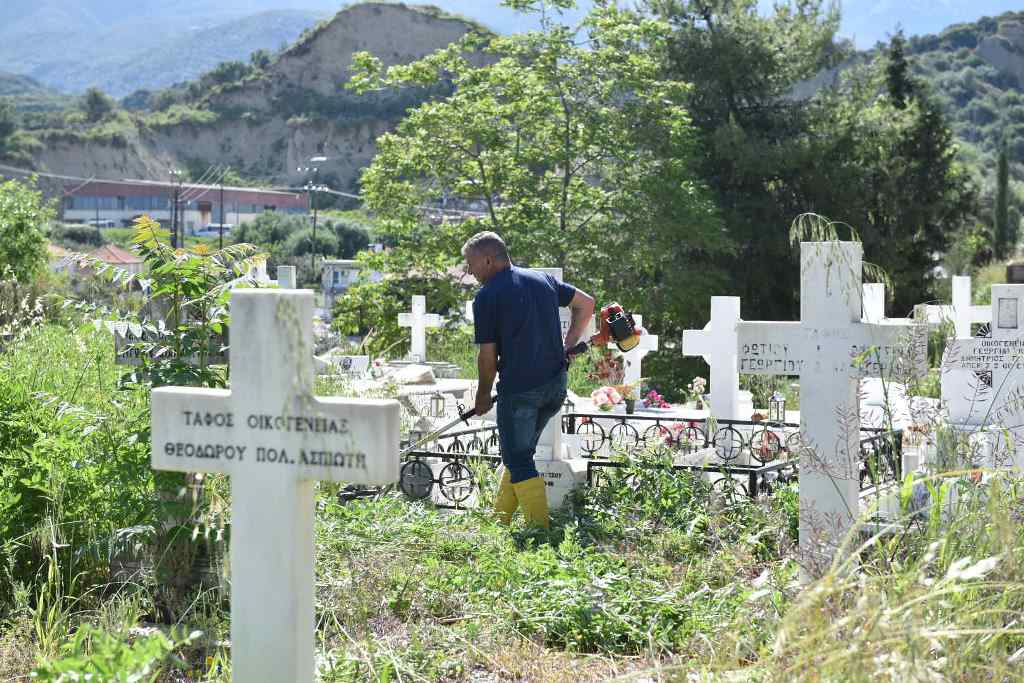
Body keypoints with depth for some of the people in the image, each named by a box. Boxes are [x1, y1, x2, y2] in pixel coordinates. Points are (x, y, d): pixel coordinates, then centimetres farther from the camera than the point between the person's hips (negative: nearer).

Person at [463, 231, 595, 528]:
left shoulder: (487, 296, -7)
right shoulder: (542, 279, 11)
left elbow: (488, 356, -6)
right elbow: (587, 303, 18)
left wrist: (483, 395, 8)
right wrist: (568, 345, 20)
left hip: (519, 388, -7)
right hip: (557, 384, 7)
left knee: (519, 461, 4)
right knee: (520, 452, 20)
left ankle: (540, 527, -1)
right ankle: (499, 518, 27)